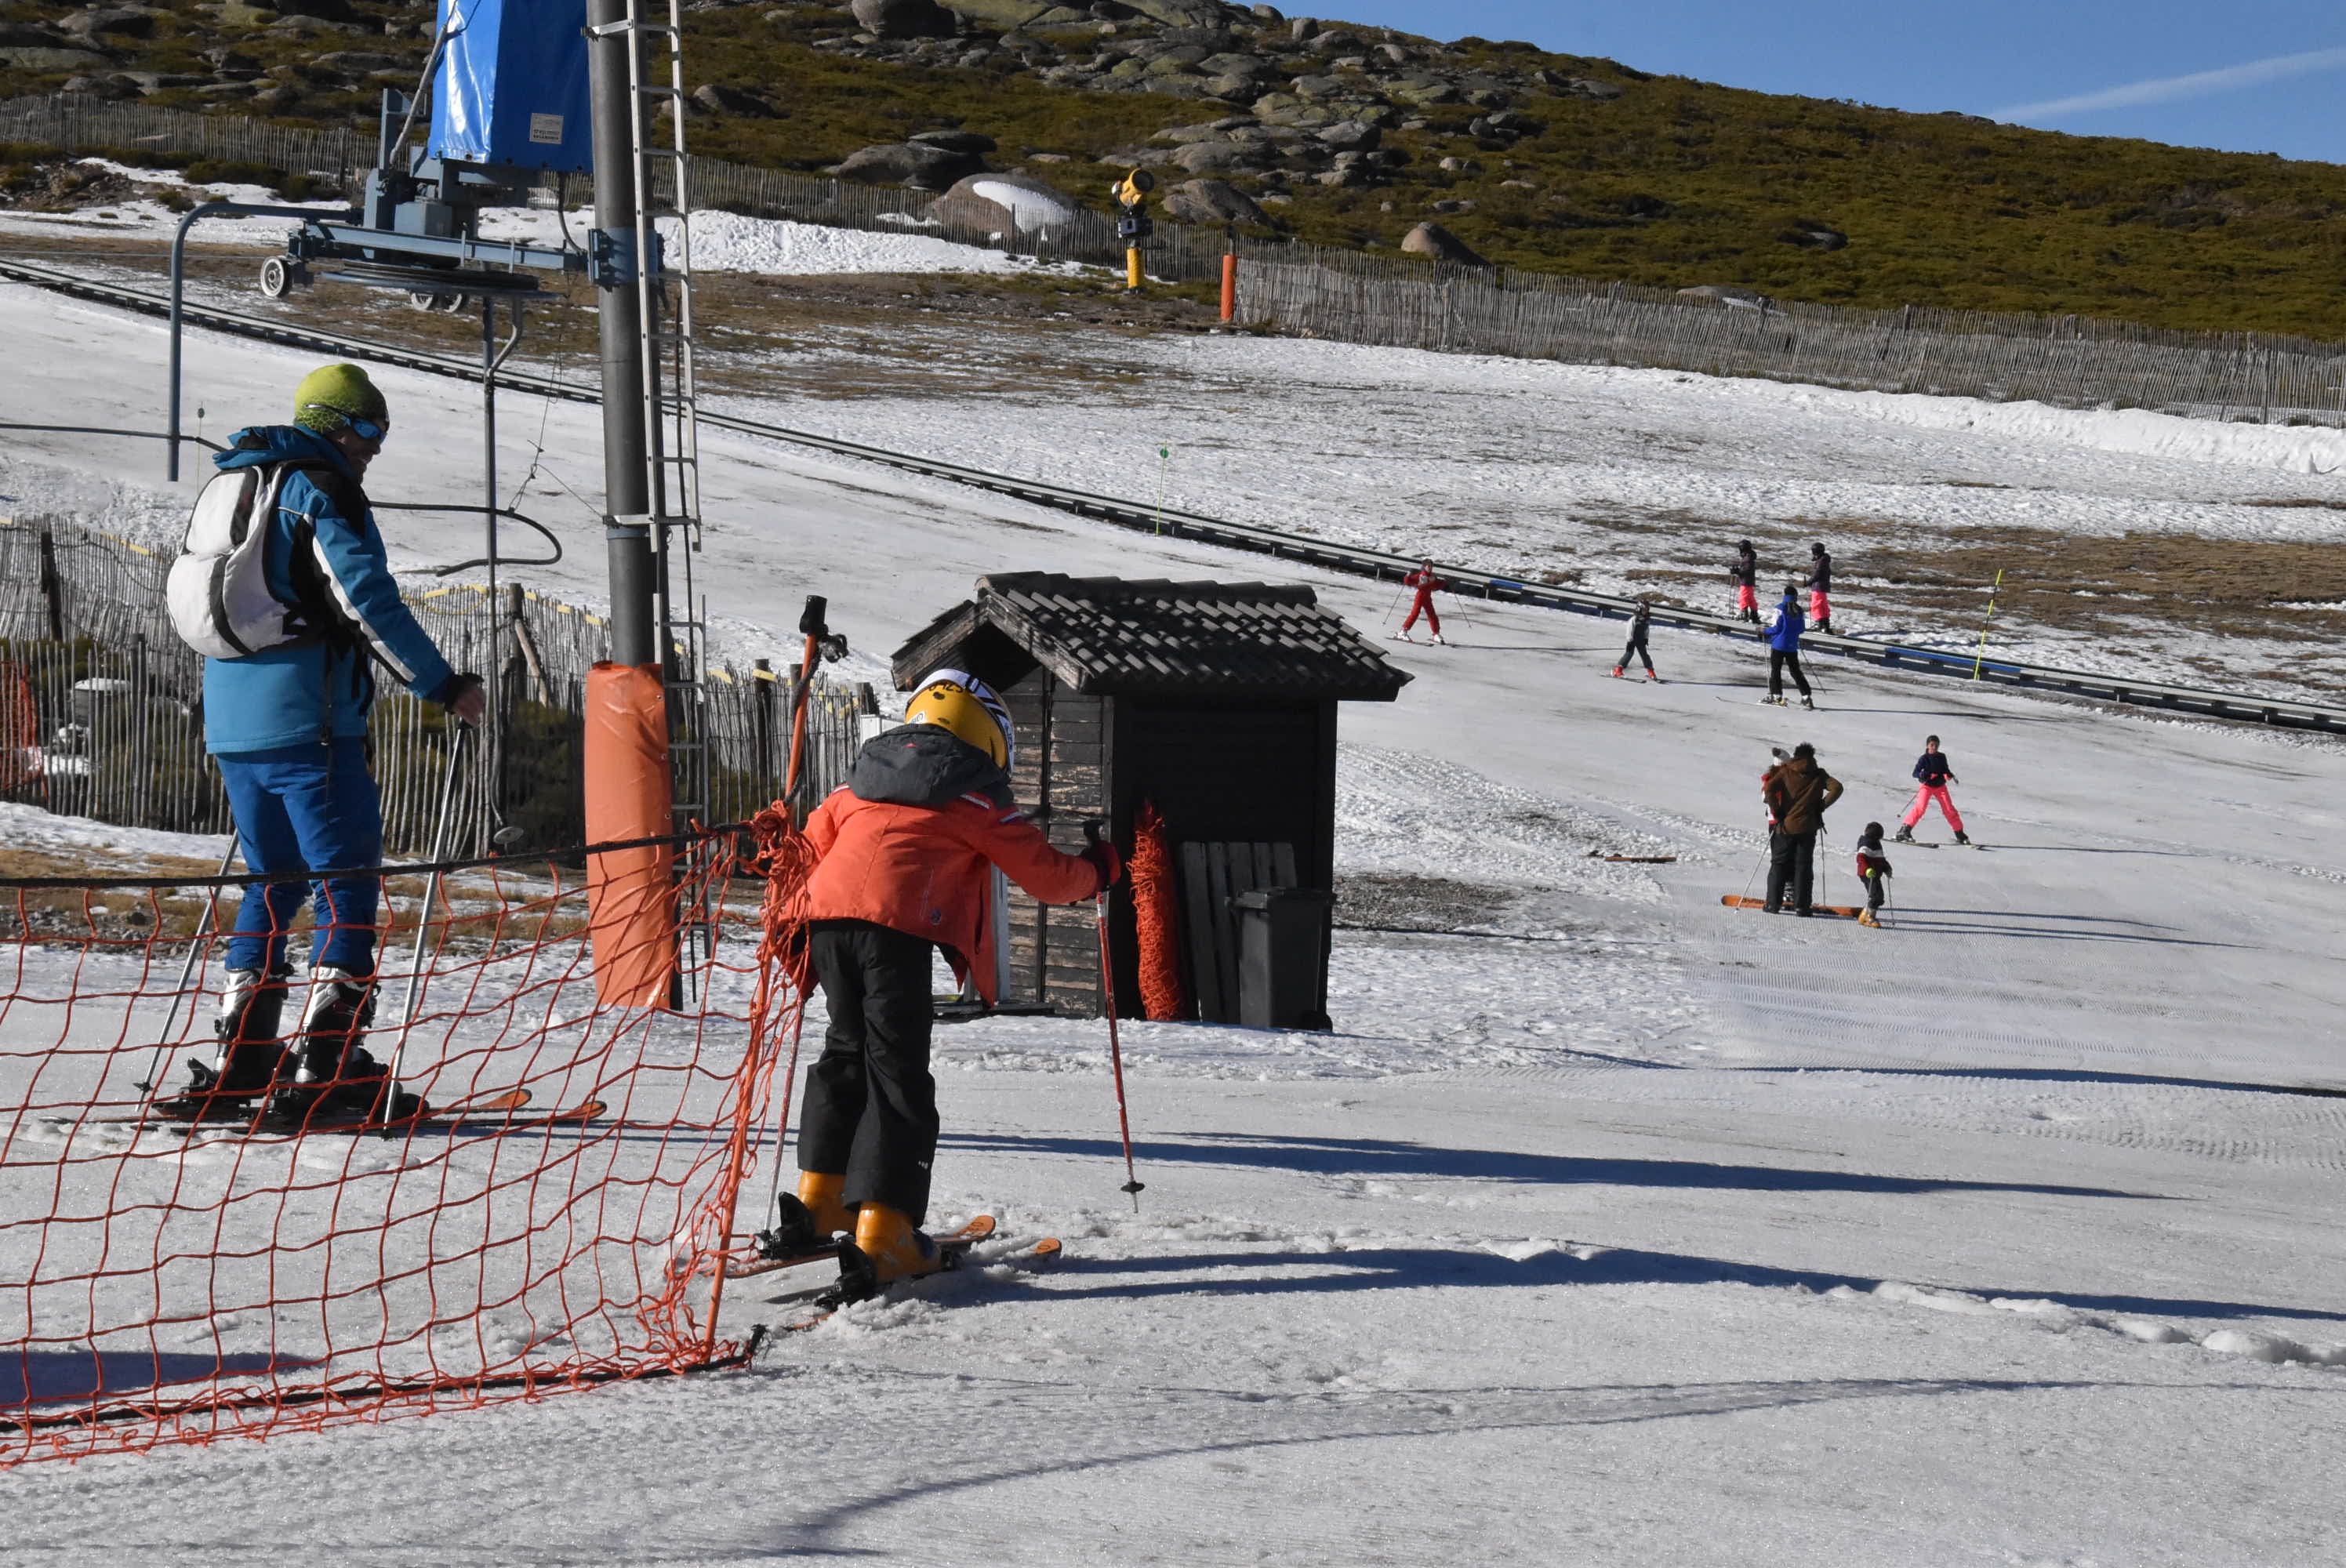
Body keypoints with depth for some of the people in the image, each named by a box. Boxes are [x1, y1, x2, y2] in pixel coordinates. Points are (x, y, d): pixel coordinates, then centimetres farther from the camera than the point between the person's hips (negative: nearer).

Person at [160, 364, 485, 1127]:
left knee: (274, 881, 16)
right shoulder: (320, 490, -7)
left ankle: (235, 1066, 14)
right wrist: (446, 685, -11)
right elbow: (370, 604, -16)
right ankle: (324, 1069, -11)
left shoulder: (234, 485, 20)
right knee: (348, 882, -6)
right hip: (306, 718, -9)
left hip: (231, 720, 9)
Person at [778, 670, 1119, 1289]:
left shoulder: (862, 780, 29)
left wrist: (793, 931, 43)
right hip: (897, 924, -6)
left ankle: (818, 1201, 21)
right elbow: (1045, 874, 13)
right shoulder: (975, 795, 12)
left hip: (826, 914, 6)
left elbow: (811, 846, 31)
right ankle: (882, 1237, -8)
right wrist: (1096, 871, 33)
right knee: (898, 1072, -3)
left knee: (848, 1050, 22)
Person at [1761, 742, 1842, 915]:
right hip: (1807, 827, 0)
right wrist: (1821, 806, 0)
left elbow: (1769, 788, -12)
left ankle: (1774, 903, 3)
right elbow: (1837, 787, -7)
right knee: (1804, 865, 6)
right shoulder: (1819, 775, 4)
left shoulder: (1785, 771, 2)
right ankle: (1801, 905, 0)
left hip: (1786, 825, 0)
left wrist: (1777, 812, -4)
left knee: (1779, 864, 8)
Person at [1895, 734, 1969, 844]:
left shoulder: (1942, 757, 2)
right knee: (1921, 807, -21)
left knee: (1949, 809, -2)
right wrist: (1922, 775, -33)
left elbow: (1946, 769, 16)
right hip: (1927, 786, -3)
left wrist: (1949, 775, -6)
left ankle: (1960, 834, 11)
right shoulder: (1924, 758, -9)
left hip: (1940, 786, 3)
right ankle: (1905, 830, -20)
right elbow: (1915, 773, -11)